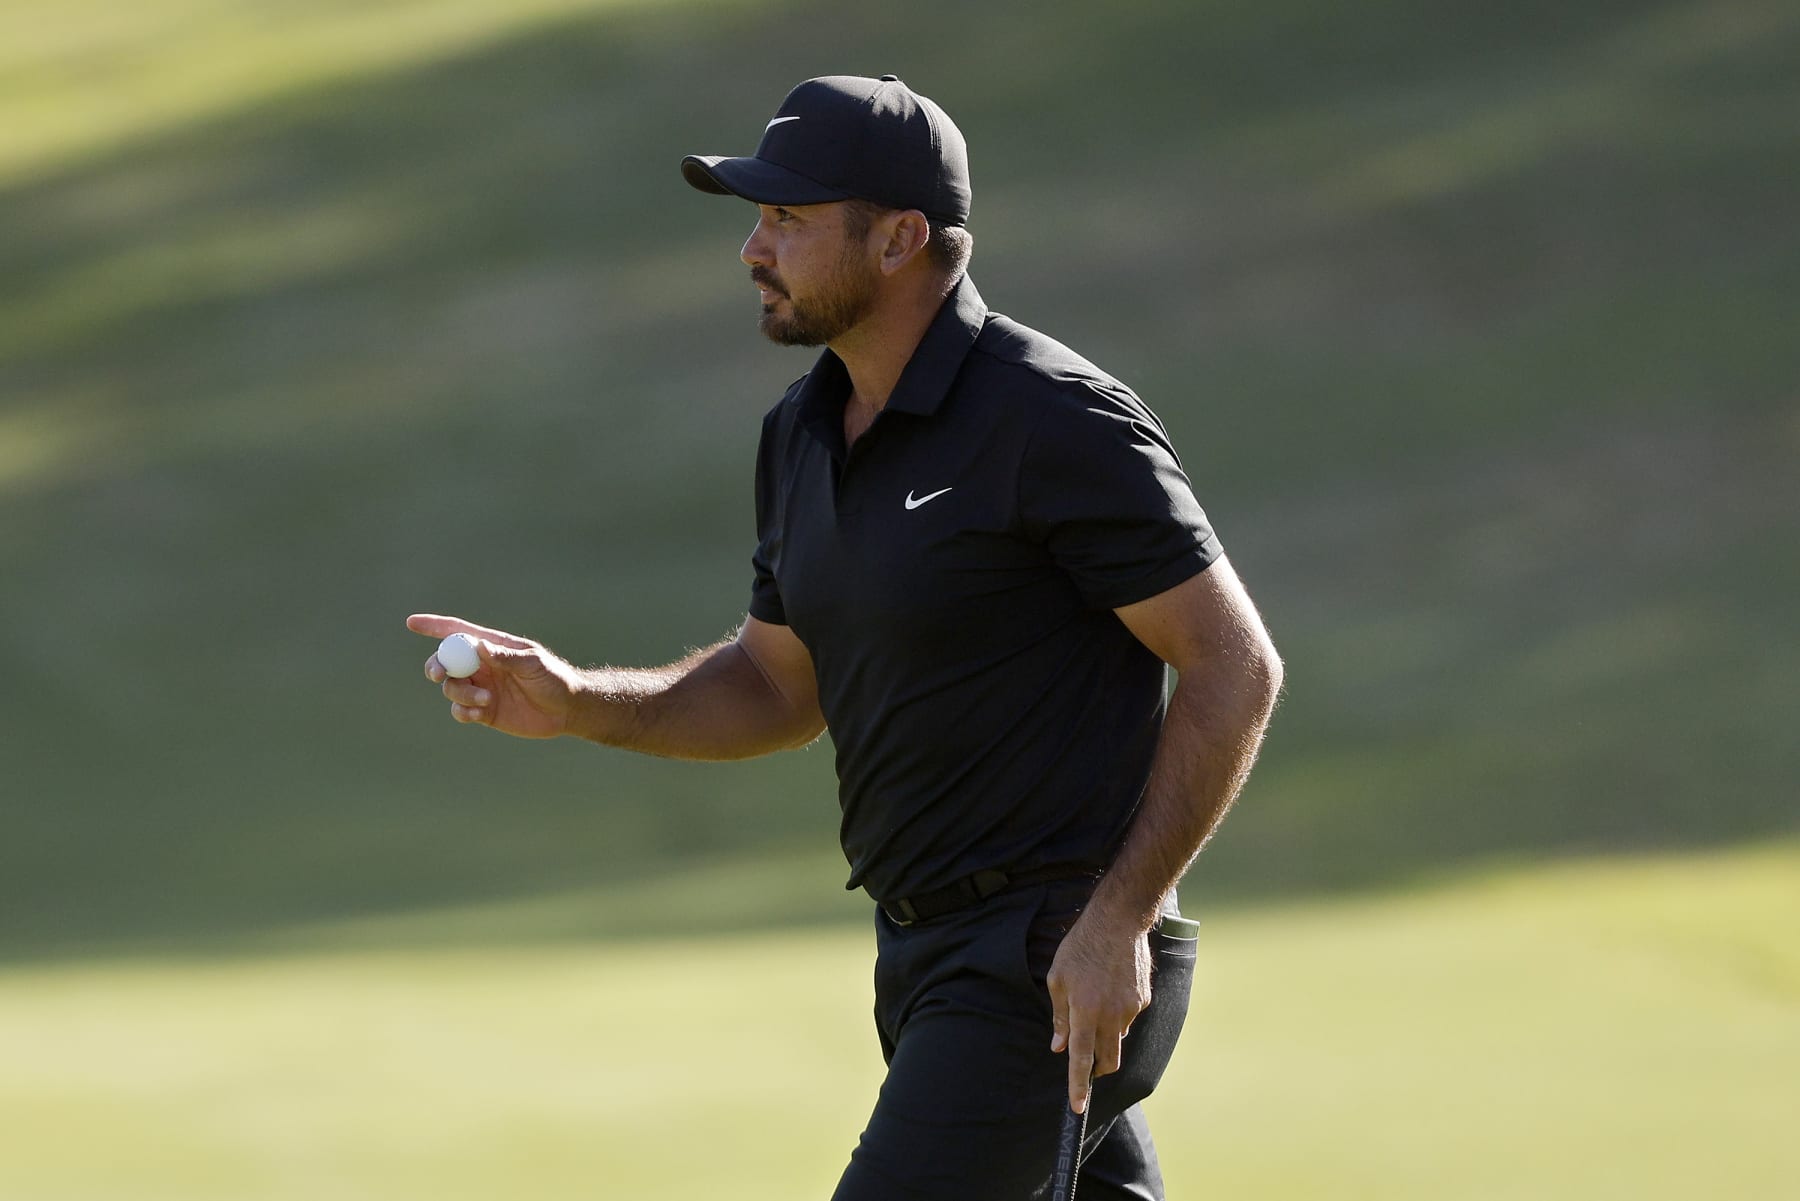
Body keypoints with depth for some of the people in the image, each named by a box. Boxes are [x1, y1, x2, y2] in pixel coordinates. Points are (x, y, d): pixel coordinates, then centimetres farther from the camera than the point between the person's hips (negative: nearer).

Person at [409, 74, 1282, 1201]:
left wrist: (1119, 918, -20)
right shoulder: (804, 434, 10)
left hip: (1062, 961, -9)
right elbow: (780, 687, 22)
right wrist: (577, 703, 5)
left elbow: (1236, 668, -15)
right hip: (925, 957, 9)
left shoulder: (1056, 421, -16)